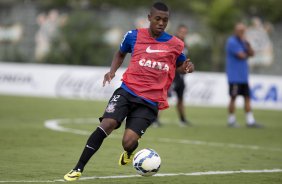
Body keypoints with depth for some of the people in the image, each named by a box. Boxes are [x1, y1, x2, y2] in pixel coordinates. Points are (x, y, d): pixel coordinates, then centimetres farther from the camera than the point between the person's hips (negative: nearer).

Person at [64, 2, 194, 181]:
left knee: (129, 142, -15)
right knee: (107, 124, -22)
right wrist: (112, 71, 5)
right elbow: (121, 53, 23)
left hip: (150, 102, 0)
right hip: (128, 91, 1)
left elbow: (180, 65, 22)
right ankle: (78, 169, -12)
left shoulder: (176, 44, 3)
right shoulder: (134, 36, 3)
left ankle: (129, 153, 27)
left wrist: (187, 67, -1)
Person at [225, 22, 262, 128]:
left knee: (247, 97, 5)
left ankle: (250, 121, 4)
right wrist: (247, 54, 2)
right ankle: (231, 120, 6)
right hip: (235, 76, -8)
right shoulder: (232, 42, -12)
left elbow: (251, 54, 8)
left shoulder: (242, 41, 16)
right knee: (233, 98, -2)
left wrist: (247, 44, -8)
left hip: (244, 76, 8)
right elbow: (241, 55, -20)